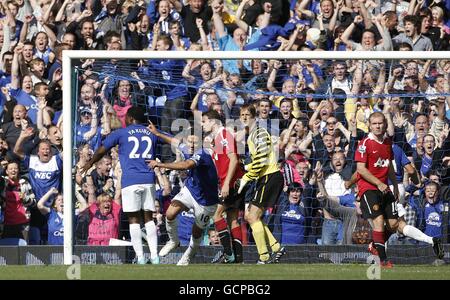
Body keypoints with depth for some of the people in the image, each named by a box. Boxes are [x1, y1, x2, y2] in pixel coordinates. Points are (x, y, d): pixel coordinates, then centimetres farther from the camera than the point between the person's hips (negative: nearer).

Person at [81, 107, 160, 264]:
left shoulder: (121, 133, 6)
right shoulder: (151, 133, 13)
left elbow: (101, 150, 15)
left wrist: (90, 163, 31)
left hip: (130, 180, -3)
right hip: (148, 179, 3)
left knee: (134, 218, -1)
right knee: (149, 217, 7)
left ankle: (140, 257, -7)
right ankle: (154, 255, -3)